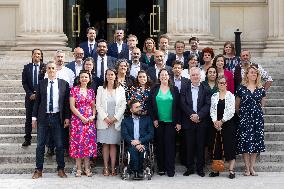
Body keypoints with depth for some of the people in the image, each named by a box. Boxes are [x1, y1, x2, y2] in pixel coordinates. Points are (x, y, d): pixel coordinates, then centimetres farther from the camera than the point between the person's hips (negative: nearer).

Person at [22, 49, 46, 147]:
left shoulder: (45, 67, -1)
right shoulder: (27, 67, 6)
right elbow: (24, 83, 4)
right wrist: (30, 94, -7)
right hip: (30, 96, 2)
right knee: (28, 118, 4)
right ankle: (27, 139, 8)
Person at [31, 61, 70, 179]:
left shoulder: (64, 84, 3)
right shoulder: (41, 84, 5)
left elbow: (66, 102, 3)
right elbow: (37, 101, 6)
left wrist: (67, 117, -3)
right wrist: (34, 117, 1)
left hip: (57, 118, 0)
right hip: (43, 117, 1)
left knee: (60, 145, 4)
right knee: (40, 145, 4)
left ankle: (61, 169, 14)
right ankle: (39, 170, 12)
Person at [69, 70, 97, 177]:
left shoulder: (91, 91, 11)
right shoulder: (74, 90, 0)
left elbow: (93, 106, 14)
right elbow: (72, 106, -5)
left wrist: (93, 116, -5)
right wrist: (82, 117, -12)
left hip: (89, 120, 3)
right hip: (77, 119, -3)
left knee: (88, 142, 2)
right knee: (78, 142, -3)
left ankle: (87, 168, 8)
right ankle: (79, 169, 3)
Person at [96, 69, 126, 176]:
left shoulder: (120, 89, 7)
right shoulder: (101, 89, 7)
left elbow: (123, 105, 2)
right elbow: (98, 105, 2)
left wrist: (115, 118, -7)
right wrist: (105, 118, -8)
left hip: (116, 121, 0)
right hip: (103, 121, 0)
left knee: (113, 144, 1)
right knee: (105, 144, 1)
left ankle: (113, 168, 2)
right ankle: (106, 167, 3)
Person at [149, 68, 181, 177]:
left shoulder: (174, 90, 6)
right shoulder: (154, 90, 6)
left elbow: (178, 106, 4)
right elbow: (150, 105, 5)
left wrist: (178, 122, -1)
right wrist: (154, 119, -4)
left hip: (171, 122, -1)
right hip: (158, 122, 1)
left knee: (170, 144, -4)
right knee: (159, 145, 3)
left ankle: (170, 169, 1)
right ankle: (161, 168, 12)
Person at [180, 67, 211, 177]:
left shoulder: (205, 89, 4)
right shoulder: (184, 89, 6)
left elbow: (207, 105, -4)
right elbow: (183, 104, -3)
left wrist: (198, 115, -16)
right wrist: (192, 114, -15)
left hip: (201, 122, 0)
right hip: (188, 122, 0)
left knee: (200, 145, 4)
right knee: (189, 146, 4)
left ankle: (200, 168, 13)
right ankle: (190, 168, 13)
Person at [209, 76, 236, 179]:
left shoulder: (230, 96, 0)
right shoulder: (214, 96, 10)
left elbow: (231, 111, -7)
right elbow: (212, 110, 5)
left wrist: (221, 121, -11)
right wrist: (215, 121, -10)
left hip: (228, 124, -3)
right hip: (216, 124, 3)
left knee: (230, 147, -4)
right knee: (216, 147, 4)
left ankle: (231, 170, -2)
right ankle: (216, 170, 10)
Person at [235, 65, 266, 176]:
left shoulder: (261, 89, 7)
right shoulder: (241, 88, -1)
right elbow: (237, 105, 6)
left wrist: (257, 111, 13)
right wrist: (241, 114, 7)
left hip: (258, 118, 3)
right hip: (245, 118, -3)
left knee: (256, 142, 3)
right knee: (245, 142, -4)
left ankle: (252, 167, 11)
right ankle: (247, 168, 5)